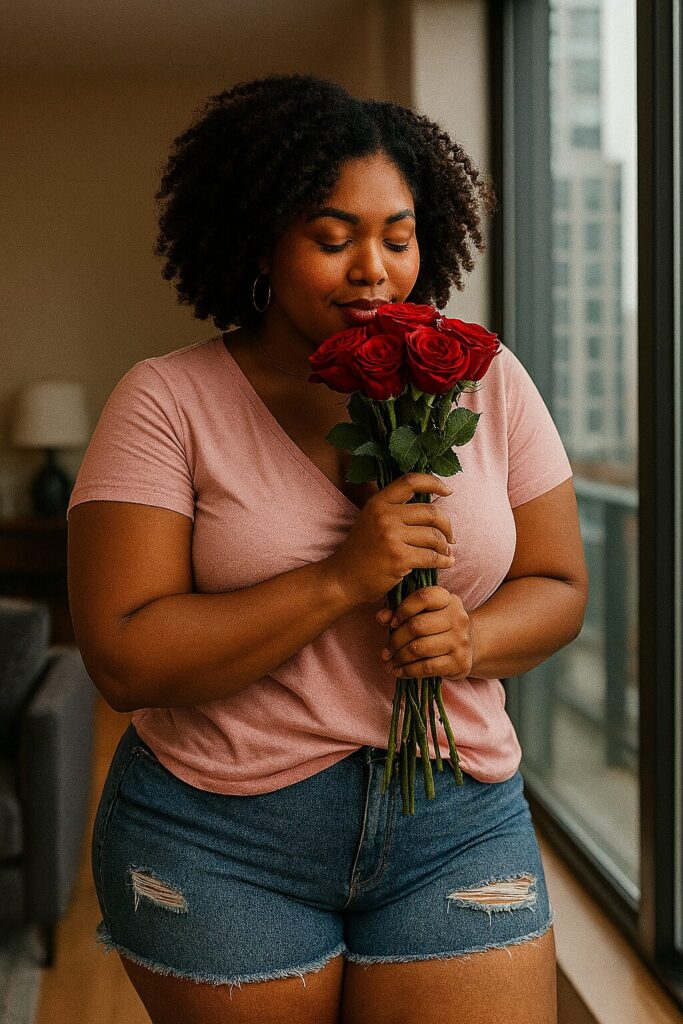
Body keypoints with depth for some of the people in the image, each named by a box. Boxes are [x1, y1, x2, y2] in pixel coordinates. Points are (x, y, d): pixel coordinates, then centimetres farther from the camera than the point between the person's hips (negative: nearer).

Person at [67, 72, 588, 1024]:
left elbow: (559, 585, 8)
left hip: (457, 826, 2)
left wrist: (470, 640, -15)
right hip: (222, 844, -2)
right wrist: (342, 579, -23)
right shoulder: (168, 401, -8)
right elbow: (123, 659, -15)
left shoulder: (486, 382, 2)